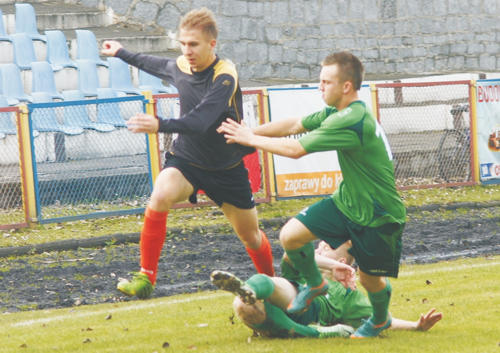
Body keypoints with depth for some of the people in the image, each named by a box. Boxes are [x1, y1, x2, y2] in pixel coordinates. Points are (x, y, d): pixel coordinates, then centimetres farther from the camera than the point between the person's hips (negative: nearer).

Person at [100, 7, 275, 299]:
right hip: (186, 158, 3)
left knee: (251, 236, 10)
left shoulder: (225, 75, -24)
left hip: (227, 169, -3)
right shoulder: (180, 67, -5)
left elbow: (201, 121, -39)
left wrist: (161, 126, -53)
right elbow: (156, 64, 23)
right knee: (160, 196, -30)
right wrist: (122, 53, 35)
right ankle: (146, 278, -24)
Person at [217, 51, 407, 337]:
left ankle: (380, 320, 39)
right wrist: (249, 132, -3)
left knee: (370, 278, 6)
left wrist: (251, 139, -17)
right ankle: (315, 284, 23)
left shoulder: (352, 121, -31)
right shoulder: (340, 113, -1)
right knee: (291, 236, -5)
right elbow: (296, 125, 7)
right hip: (347, 201, 8)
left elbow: (296, 149, -28)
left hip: (379, 215, -8)